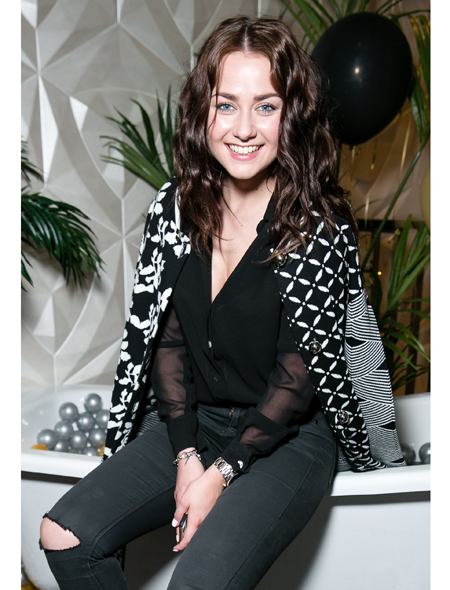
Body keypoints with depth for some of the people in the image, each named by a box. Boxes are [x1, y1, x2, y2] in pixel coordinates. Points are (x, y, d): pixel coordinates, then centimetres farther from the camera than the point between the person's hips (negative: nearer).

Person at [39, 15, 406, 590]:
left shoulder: (320, 225, -15)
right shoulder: (175, 205, -1)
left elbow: (297, 374, -14)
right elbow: (165, 335, 0)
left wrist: (222, 472, -17)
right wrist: (186, 453, -9)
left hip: (288, 435, -4)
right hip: (190, 420, 5)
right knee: (65, 536, -9)